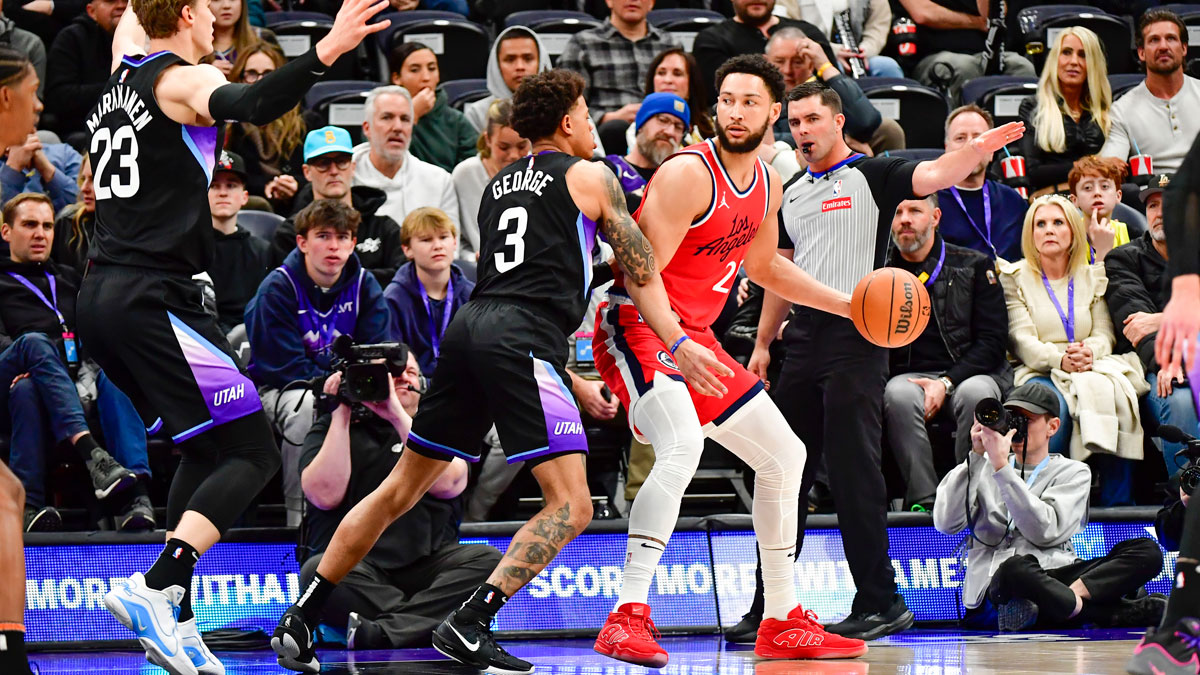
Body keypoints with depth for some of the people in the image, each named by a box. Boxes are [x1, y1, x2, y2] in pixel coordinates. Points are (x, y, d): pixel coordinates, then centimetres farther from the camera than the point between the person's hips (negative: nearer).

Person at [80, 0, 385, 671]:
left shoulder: (124, 72, 17)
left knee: (206, 450, 19)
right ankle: (153, 588, -25)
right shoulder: (184, 79, -7)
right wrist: (323, 54, -41)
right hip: (154, 300, -9)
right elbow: (248, 105, -30)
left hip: (103, 297, 9)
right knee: (252, 453, -9)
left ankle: (176, 619, 10)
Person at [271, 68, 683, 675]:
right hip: (522, 342, -7)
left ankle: (300, 621, 15)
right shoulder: (590, 176, 6)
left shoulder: (498, 183, 24)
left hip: (469, 328, 7)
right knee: (570, 507, -9)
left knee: (400, 490, 16)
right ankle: (467, 626, -22)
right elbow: (642, 274, 10)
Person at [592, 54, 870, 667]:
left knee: (784, 455, 14)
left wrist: (849, 306, 21)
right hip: (639, 329, -9)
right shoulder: (688, 175, -19)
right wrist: (677, 344, -35)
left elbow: (763, 266, 26)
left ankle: (782, 623, 25)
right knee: (682, 446, -34)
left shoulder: (766, 185, 7)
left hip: (694, 338, 9)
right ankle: (628, 618, -37)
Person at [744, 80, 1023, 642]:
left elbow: (933, 176, -19)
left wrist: (977, 149, -39)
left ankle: (881, 604, -2)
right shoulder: (791, 194, 18)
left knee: (854, 473, -8)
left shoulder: (870, 176, -2)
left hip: (855, 335, -7)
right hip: (803, 338, 7)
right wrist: (762, 345, 19)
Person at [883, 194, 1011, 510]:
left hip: (968, 373, -1)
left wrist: (947, 383, -12)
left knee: (976, 393, -37)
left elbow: (993, 340, 1)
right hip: (907, 375, 1)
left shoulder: (974, 266, 9)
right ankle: (924, 500, -32)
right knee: (899, 395, -36)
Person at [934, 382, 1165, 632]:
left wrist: (1002, 468, -11)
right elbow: (946, 523, 2)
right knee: (1015, 568, -40)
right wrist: (976, 456, 0)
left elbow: (1045, 531, -5)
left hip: (1056, 577, 2)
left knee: (1147, 551, -18)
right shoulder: (983, 468, 20)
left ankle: (1072, 596, -38)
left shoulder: (1073, 472, 16)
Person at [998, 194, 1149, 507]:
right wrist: (1060, 359, -22)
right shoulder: (1015, 277, 9)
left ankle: (1118, 501, -33)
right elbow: (1022, 340, -3)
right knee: (1054, 405, -38)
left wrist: (1089, 352, -17)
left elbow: (1104, 334, 9)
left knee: (1110, 394, -34)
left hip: (1093, 368, 2)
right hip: (1038, 373, -2)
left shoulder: (1094, 277, 18)